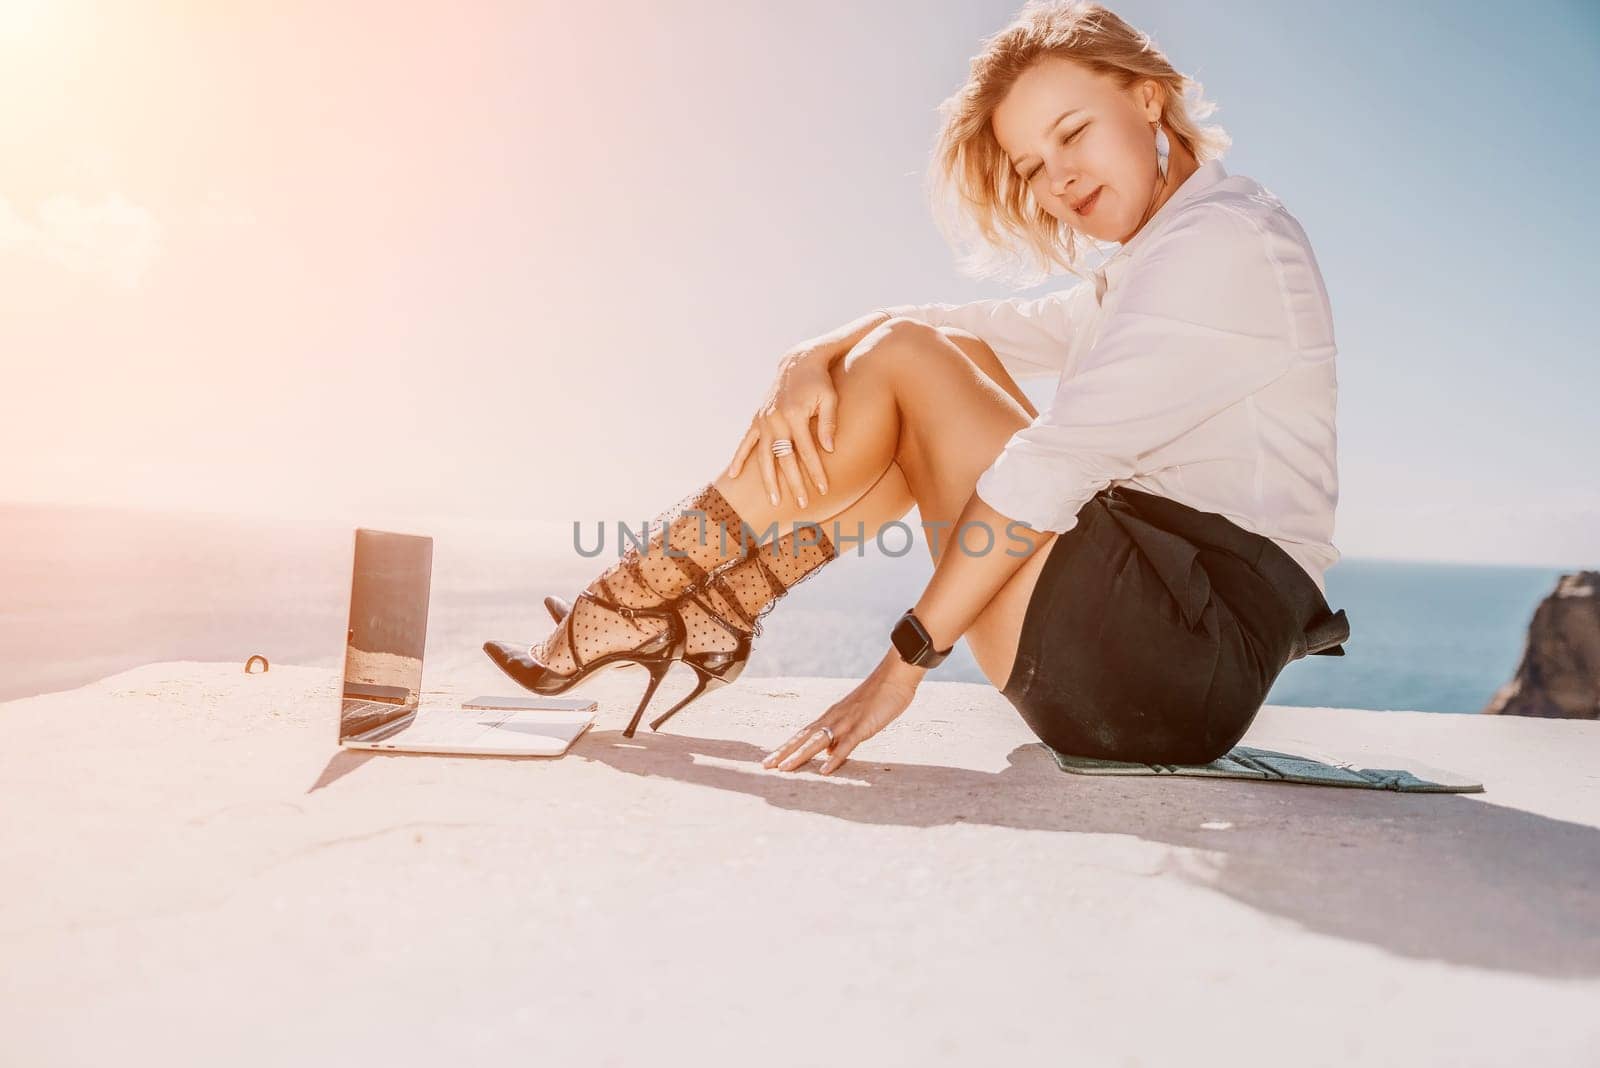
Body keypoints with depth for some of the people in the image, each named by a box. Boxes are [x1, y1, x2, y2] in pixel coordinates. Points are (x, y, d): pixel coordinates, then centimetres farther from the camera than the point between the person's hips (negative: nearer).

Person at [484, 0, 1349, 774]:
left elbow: (1057, 465, -18)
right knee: (954, 355, 7)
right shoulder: (1145, 278, 22)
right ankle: (711, 617, 1)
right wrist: (814, 358, -6)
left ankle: (644, 601, -5)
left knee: (905, 360, -11)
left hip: (1188, 651, -9)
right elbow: (988, 327, 14)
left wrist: (908, 658, -19)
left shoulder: (1222, 239, -9)